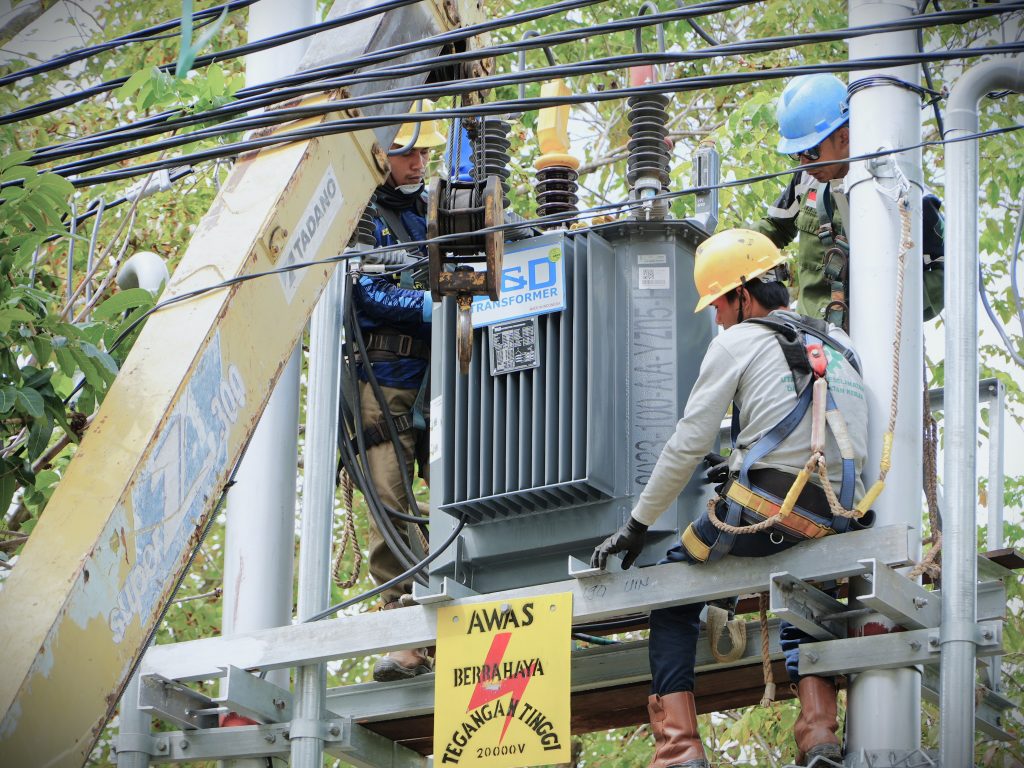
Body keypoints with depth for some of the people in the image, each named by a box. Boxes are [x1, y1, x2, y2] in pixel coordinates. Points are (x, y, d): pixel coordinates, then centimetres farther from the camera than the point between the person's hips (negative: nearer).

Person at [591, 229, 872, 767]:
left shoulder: (739, 341, 2)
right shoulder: (838, 343, 21)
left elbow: (688, 445, -1)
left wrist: (637, 525, 5)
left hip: (763, 510, -6)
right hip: (837, 517, 6)